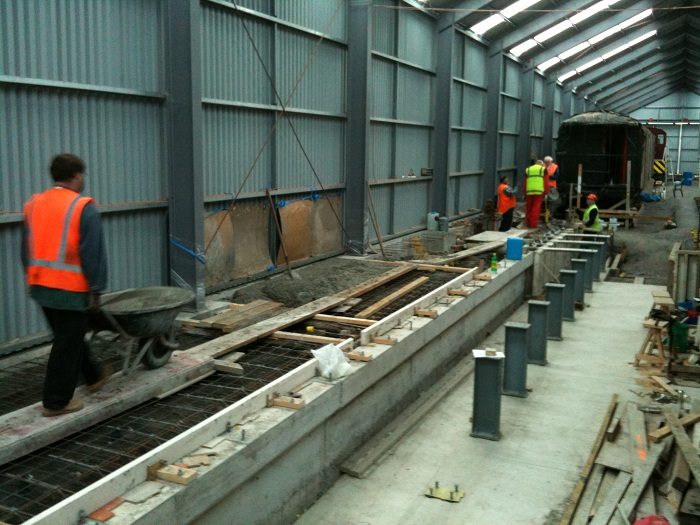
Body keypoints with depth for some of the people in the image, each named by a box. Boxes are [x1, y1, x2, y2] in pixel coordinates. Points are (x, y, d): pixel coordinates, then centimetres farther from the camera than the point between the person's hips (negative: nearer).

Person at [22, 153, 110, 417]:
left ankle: (94, 375, 39)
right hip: (71, 289, -8)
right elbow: (93, 254, -16)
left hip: (41, 286, 8)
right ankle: (56, 402, 10)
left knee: (70, 336, 22)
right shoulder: (83, 208, -14)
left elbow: (27, 249, 14)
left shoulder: (34, 204, 8)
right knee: (67, 344, 3)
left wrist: (32, 279, 22)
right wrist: (95, 290, -11)